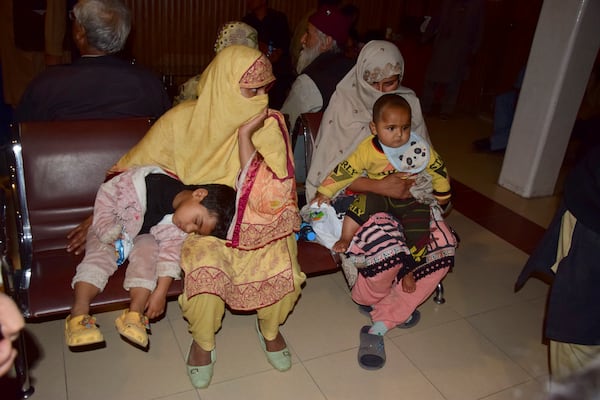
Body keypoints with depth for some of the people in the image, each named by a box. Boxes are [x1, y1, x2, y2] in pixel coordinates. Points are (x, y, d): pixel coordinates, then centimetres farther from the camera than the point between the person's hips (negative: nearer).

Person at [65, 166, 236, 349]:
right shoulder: (146, 182, -36)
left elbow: (169, 255, -21)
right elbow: (106, 197, -25)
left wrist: (160, 293, -30)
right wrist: (109, 234, -23)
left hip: (144, 237, 2)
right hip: (110, 230, -2)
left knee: (148, 252, -27)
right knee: (100, 255, -26)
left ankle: (135, 313, -33)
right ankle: (79, 313, -33)